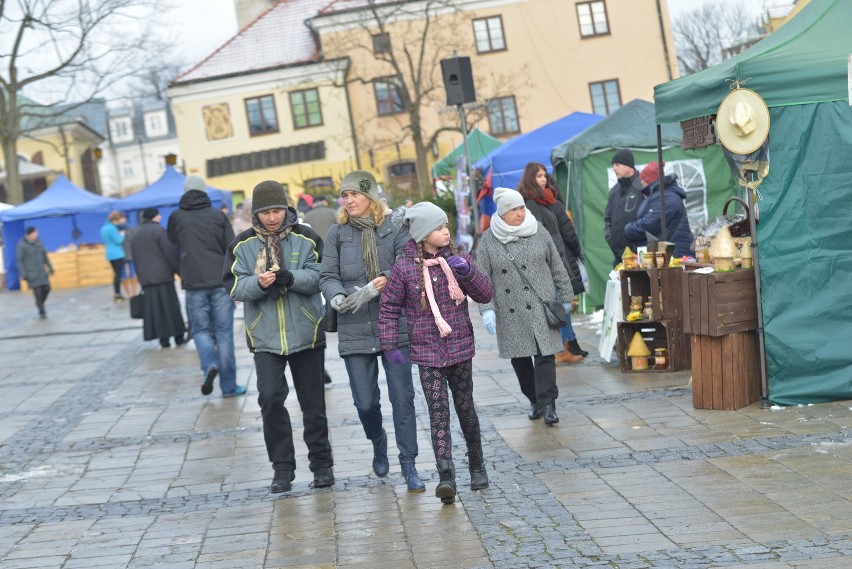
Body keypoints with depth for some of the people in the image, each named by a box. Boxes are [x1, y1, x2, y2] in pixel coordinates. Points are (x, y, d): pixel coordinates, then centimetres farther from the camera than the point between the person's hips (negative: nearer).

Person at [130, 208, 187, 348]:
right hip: (163, 276, -6)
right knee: (170, 307, 0)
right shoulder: (158, 230, -8)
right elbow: (171, 253, -11)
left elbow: (135, 259, 18)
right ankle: (178, 337, 2)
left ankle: (163, 338, 1)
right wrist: (181, 271, -5)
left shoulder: (135, 234, 15)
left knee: (154, 308, 5)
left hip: (145, 278, 6)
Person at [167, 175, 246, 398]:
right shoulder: (218, 215, 3)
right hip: (221, 282, 0)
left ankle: (210, 365, -13)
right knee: (224, 333, 4)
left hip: (194, 283, 0)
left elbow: (172, 246, 18)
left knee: (201, 329, 13)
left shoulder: (176, 217, 5)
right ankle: (229, 386, 4)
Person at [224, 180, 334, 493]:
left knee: (312, 401, 8)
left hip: (305, 332, 0)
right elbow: (234, 285, -1)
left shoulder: (306, 238, 0)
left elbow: (319, 276, -6)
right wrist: (258, 283, -22)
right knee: (270, 397, -11)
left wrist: (290, 277, -24)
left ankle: (321, 464, 22)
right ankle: (282, 467, 2)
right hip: (265, 335, 0)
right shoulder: (243, 244, 2)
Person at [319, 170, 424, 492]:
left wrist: (384, 282, -26)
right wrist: (337, 296, -21)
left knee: (402, 398, -2)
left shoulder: (394, 227, 0)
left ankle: (409, 465, 9)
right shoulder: (337, 233, 4)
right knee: (365, 402, 6)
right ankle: (378, 444, 37)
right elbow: (328, 276, 0)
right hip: (355, 330, 1)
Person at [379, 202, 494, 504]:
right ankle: (446, 476, -13)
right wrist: (390, 345, -2)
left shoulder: (457, 259, 2)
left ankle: (477, 465, 31)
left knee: (465, 408, 14)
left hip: (460, 349, 3)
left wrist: (467, 271, -14)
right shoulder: (404, 268, -6)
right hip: (427, 353, -3)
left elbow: (485, 294, 2)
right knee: (438, 413, -10)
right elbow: (389, 307, 2)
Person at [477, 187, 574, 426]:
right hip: (510, 313, 1)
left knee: (545, 354, -6)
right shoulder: (488, 240, 0)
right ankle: (534, 400, 23)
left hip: (541, 307, 0)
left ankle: (548, 403, -2)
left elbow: (557, 267, 9)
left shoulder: (538, 232, 3)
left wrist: (566, 297, 10)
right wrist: (487, 309, -6)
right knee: (519, 358, 7)